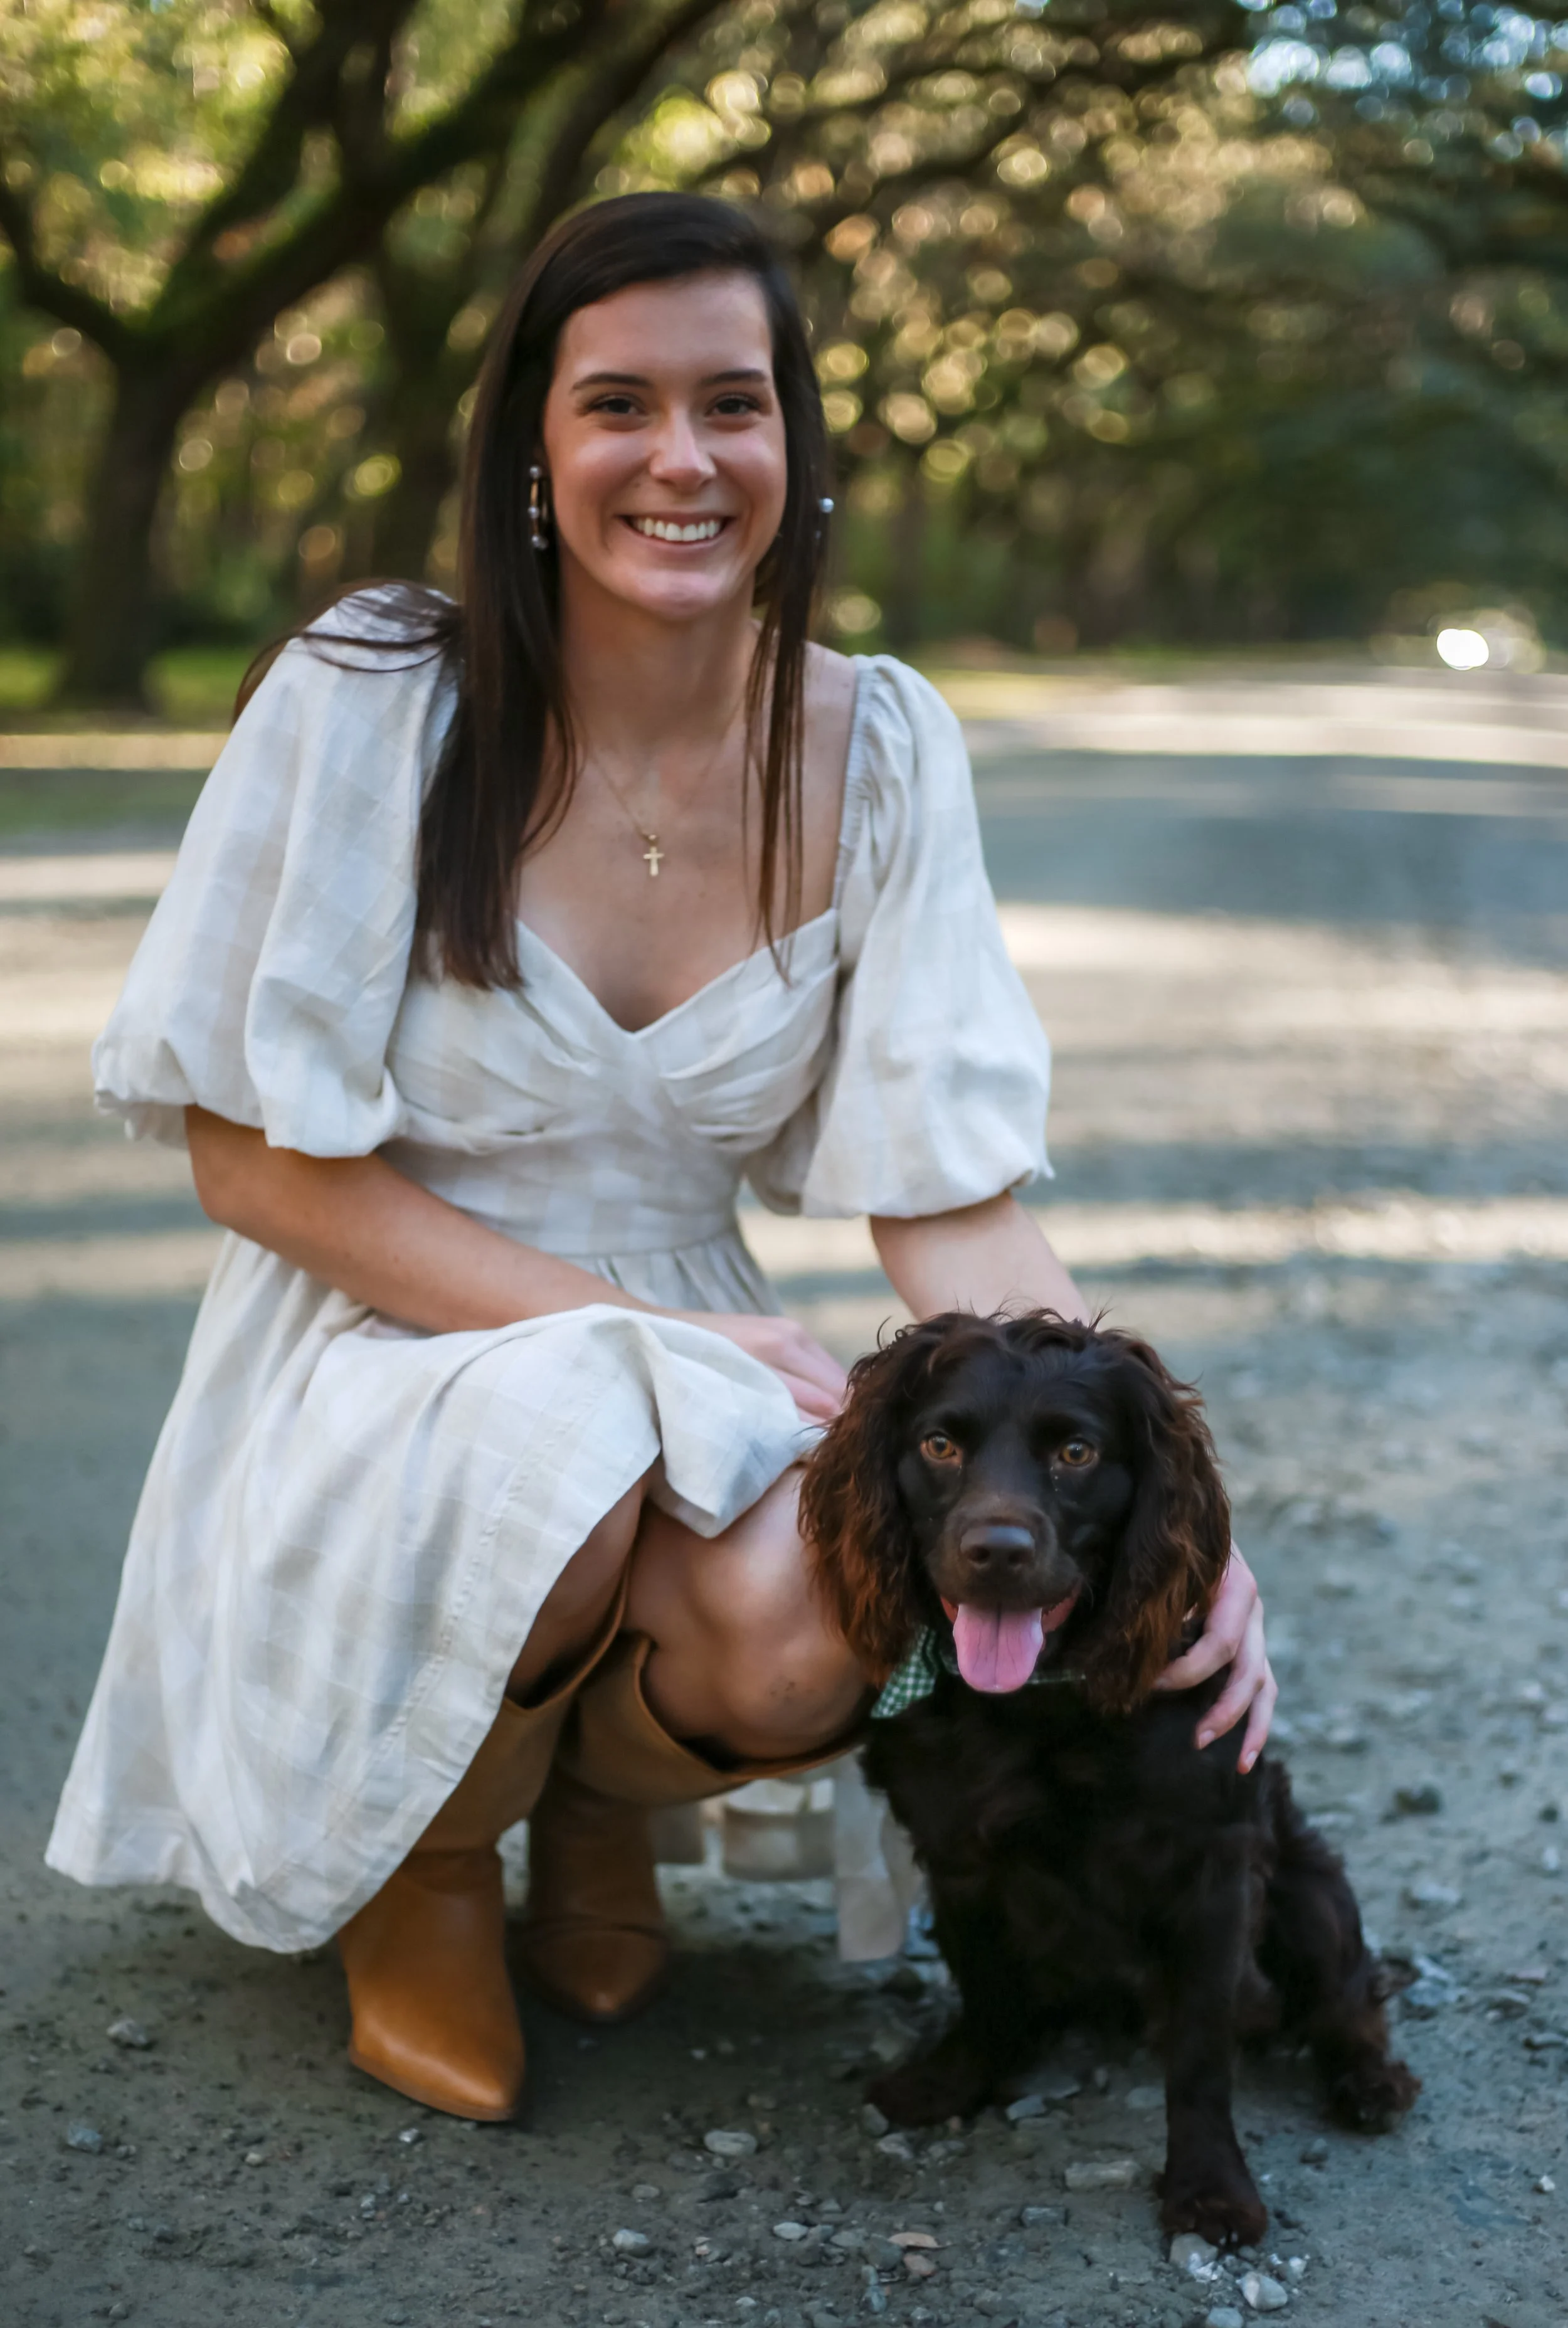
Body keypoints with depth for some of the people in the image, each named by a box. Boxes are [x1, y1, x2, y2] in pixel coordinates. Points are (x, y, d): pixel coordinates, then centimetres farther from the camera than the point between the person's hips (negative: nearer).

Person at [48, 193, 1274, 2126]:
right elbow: (253, 1160, -10)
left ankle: (602, 1799, 10)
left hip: (693, 1373, 2)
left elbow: (956, 1208, -6)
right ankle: (425, 1867, 0)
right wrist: (611, 1326, -19)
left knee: (807, 1643, -31)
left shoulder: (872, 752, -4)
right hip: (379, 1370, -2)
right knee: (571, 1452, -36)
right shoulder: (370, 704, -13)